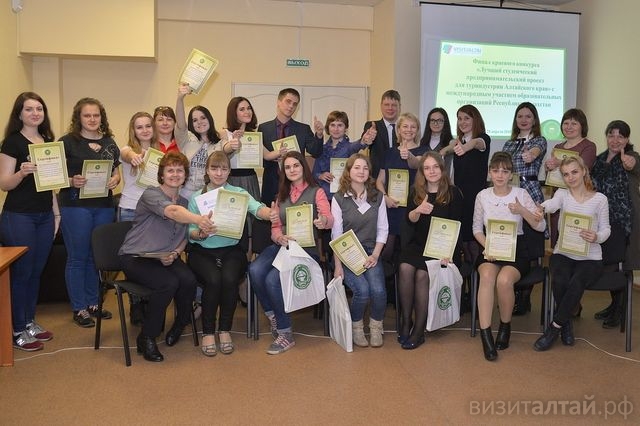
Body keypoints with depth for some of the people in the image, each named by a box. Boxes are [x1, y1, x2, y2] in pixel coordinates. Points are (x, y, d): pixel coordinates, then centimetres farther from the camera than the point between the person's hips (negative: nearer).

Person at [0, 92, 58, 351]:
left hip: (45, 216, 6)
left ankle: (30, 322, 25)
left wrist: (56, 213, 15)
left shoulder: (48, 141, 11)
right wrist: (22, 172, -30)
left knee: (36, 272, 13)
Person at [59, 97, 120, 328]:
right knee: (77, 257, 3)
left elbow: (116, 172, 16)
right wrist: (72, 181, -23)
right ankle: (79, 308, 14)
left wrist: (115, 180, -6)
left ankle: (93, 303, 26)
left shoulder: (109, 143, 11)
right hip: (76, 205, -5)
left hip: (104, 205, 5)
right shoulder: (68, 142, -3)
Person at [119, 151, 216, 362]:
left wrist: (174, 254, -8)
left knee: (189, 280, -25)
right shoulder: (151, 194, -11)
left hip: (166, 258, 5)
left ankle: (180, 324, 3)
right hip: (135, 258, -5)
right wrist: (198, 219, -54)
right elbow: (172, 212, -34)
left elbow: (183, 238, 15)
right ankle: (146, 338, -12)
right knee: (168, 283, -32)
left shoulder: (184, 202, 12)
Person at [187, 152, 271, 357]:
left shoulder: (239, 193, 5)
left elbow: (257, 208, -16)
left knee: (229, 278, -29)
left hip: (231, 250, 0)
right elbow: (190, 232, 4)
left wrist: (272, 214, -40)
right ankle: (208, 332, -9)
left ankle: (225, 330, -6)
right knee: (213, 279, -29)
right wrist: (200, 233, -21)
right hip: (202, 251, 0)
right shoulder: (196, 197, 7)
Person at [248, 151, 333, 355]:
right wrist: (280, 237, -10)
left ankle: (285, 334, -13)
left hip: (306, 248, -4)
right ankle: (273, 317, -9)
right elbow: (275, 228, 15)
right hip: (281, 245, 5)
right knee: (255, 270, -28)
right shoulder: (281, 196, 23)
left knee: (273, 279, -29)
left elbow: (329, 219, -10)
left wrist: (324, 221, -36)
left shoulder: (316, 192, 7)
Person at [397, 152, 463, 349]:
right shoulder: (415, 192, 9)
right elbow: (409, 220, -3)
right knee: (405, 268, -27)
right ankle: (406, 321, -12)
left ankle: (419, 330, -16)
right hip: (418, 244, 3)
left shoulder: (453, 193, 1)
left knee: (421, 274, -27)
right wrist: (418, 210, -26)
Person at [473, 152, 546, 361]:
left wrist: (522, 210, -17)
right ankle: (485, 334, -29)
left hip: (516, 248, -1)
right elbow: (477, 228, 9)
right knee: (487, 275, -33)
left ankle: (505, 326, -4)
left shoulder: (521, 194, 0)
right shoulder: (483, 196, 4)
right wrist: (487, 247, -8)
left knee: (504, 280, -32)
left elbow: (541, 226, -1)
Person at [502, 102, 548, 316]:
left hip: (530, 194, -4)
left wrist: (531, 154, -44)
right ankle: (512, 296, 13)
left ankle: (524, 299, 3)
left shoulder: (539, 140, 4)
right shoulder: (509, 144, 19)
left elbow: (535, 151, -21)